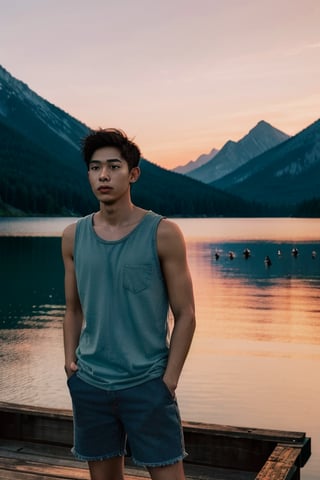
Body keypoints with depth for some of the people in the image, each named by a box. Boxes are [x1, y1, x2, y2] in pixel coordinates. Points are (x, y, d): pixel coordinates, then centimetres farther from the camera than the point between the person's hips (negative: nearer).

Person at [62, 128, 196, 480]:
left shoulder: (163, 234, -8)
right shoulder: (73, 237, 3)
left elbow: (184, 315, -5)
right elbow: (73, 310, 12)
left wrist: (169, 379, -9)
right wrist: (70, 362, 3)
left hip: (148, 383, -3)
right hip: (88, 385, 4)